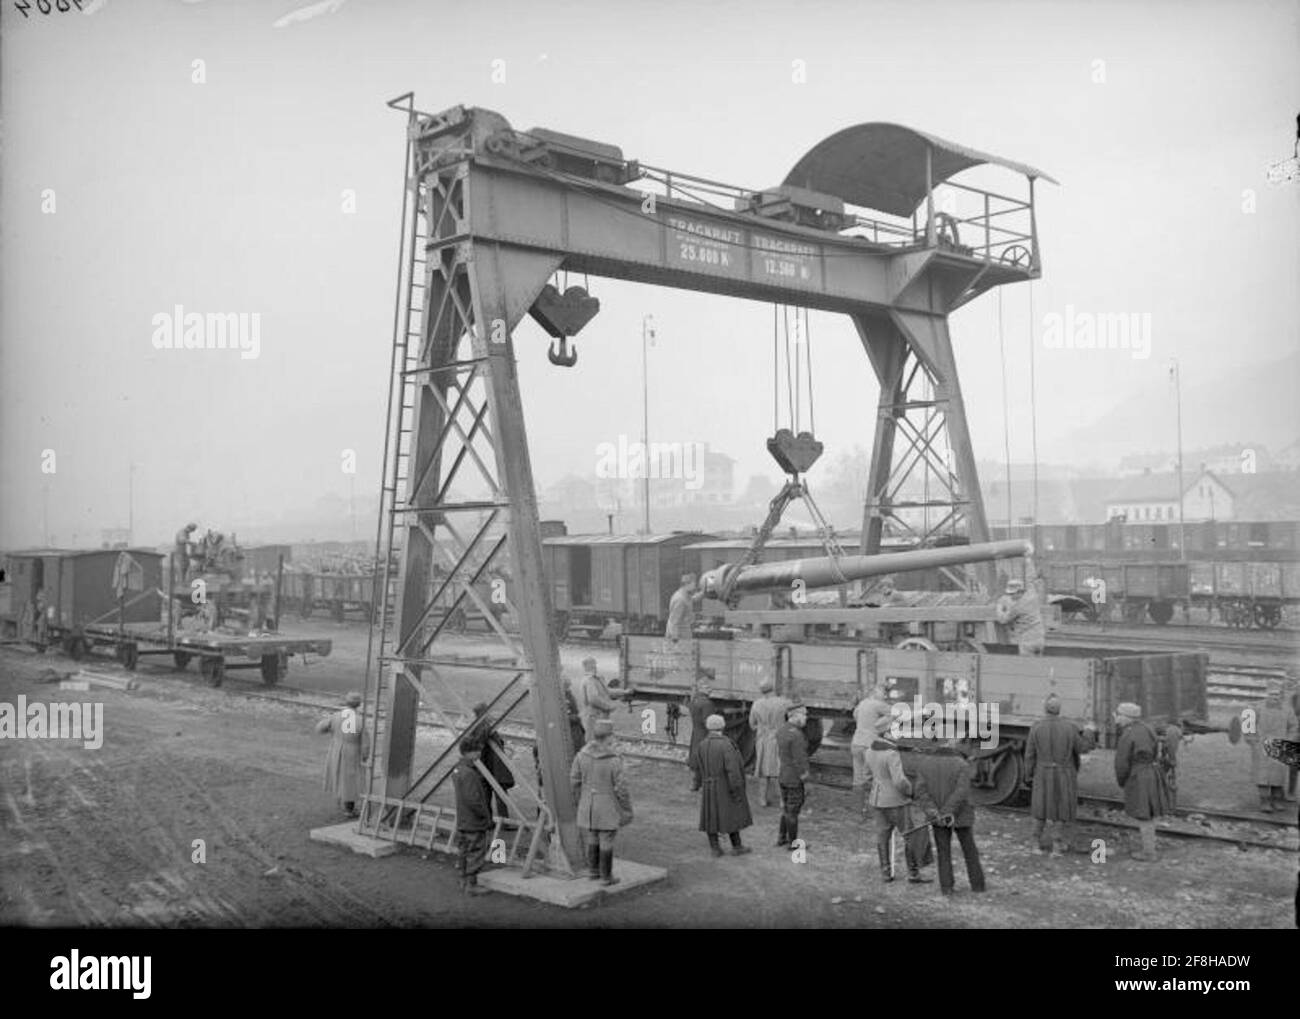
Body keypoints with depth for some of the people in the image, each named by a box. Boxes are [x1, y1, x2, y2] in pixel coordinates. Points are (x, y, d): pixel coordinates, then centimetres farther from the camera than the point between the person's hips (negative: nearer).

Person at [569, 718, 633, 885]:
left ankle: (593, 871, 29)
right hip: (608, 807, -5)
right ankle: (606, 877, 15)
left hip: (588, 806, 5)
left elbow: (574, 780, 1)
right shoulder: (614, 760, -22)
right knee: (606, 843, 6)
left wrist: (579, 802, 16)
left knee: (592, 839, 19)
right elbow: (621, 788, -17)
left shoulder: (582, 755, -8)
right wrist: (627, 809, -4)